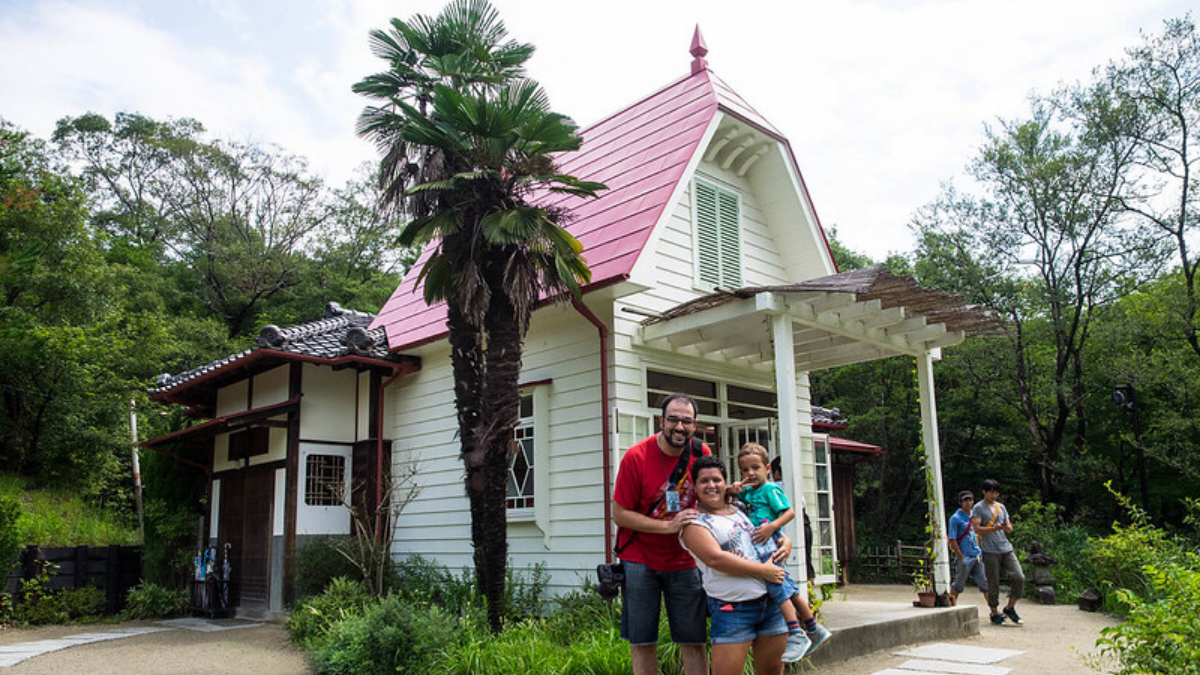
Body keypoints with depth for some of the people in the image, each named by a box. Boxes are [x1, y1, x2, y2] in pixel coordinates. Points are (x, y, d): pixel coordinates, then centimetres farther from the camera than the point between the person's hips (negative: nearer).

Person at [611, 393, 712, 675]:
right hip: (640, 559, -3)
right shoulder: (636, 456, -15)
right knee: (642, 643, 4)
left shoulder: (701, 452, -4)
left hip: (683, 560, 3)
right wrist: (668, 526, -20)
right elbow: (620, 514, -12)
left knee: (694, 640, 4)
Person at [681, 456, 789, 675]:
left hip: (771, 601, 6)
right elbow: (716, 559, -20)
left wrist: (786, 542, 4)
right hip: (733, 607, -6)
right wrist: (763, 570, -17)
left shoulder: (739, 508, 14)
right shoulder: (693, 523, -7)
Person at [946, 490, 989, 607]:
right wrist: (961, 557, -13)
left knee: (985, 583, 3)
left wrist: (981, 552, 15)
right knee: (958, 585, 2)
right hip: (965, 557, -6)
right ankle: (952, 606, 16)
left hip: (977, 556, 6)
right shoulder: (955, 518, -9)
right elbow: (952, 540, -11)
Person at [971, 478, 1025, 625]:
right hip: (990, 552, -5)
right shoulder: (978, 508, -2)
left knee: (1019, 577, -5)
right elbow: (977, 529, -10)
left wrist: (1008, 528, -10)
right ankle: (994, 613, 15)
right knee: (993, 584, 1)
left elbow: (1009, 527, 15)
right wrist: (995, 528, -21)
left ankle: (1010, 608, 11)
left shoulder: (1001, 507, 16)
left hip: (1007, 548, 5)